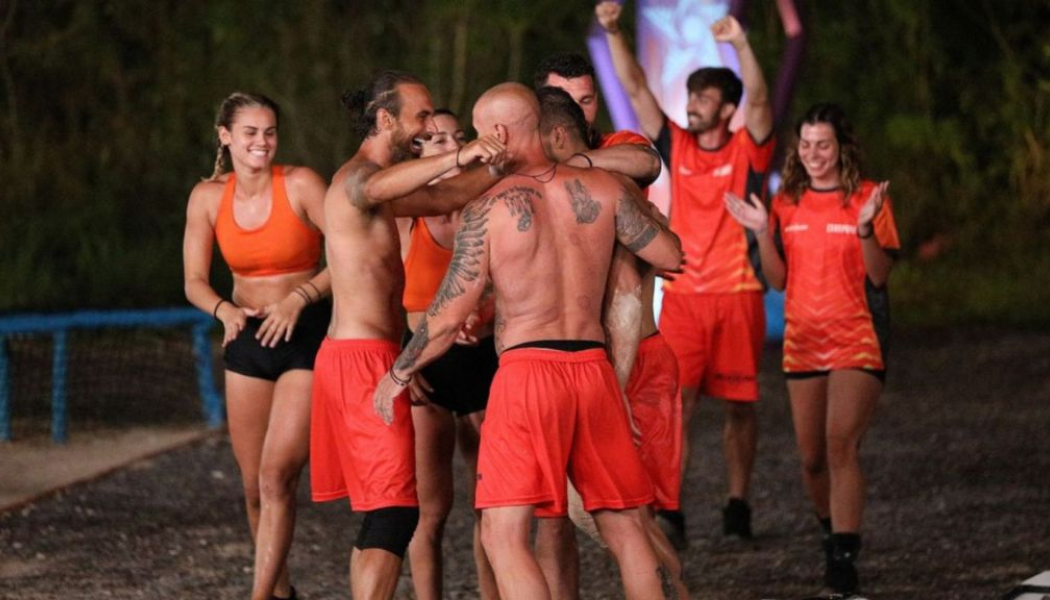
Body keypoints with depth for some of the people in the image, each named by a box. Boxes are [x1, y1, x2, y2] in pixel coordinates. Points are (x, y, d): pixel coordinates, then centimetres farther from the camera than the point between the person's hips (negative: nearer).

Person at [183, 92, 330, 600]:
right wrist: (225, 310, -14)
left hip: (306, 337, -4)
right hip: (248, 340, 4)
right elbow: (194, 282, 6)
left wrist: (299, 298, -20)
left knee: (277, 475, -15)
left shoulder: (300, 185, -11)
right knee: (254, 485, 9)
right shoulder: (208, 197, 0)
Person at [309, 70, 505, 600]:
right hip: (364, 358, -10)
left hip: (356, 357, 10)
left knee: (381, 511, 13)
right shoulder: (356, 177, -13)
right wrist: (457, 157, -49)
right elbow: (378, 187, -37)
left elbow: (442, 198, 25)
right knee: (395, 511, -14)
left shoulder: (374, 183, 19)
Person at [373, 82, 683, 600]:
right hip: (594, 366, 5)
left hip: (526, 369, -5)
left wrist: (398, 374, 12)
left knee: (503, 536, -5)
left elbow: (449, 315, -3)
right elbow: (671, 256, 13)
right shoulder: (601, 188, 4)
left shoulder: (488, 207, -5)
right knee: (624, 527, 14)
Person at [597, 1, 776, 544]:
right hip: (683, 295, 1)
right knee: (676, 402, -9)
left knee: (739, 404, 6)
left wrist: (740, 45, -32)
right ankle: (669, 511, -13)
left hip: (738, 295, -1)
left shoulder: (747, 149, 1)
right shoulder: (676, 146, 7)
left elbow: (758, 101, -17)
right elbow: (635, 89, 1)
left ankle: (737, 506, 16)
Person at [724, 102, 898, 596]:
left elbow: (879, 275, -10)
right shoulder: (787, 203, 7)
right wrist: (762, 233, -8)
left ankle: (844, 558, -22)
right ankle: (833, 531, 34)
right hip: (802, 341, 4)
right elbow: (777, 280, 6)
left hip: (856, 340, -4)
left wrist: (865, 228, -25)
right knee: (812, 458, 8)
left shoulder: (867, 198, -4)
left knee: (841, 445, -20)